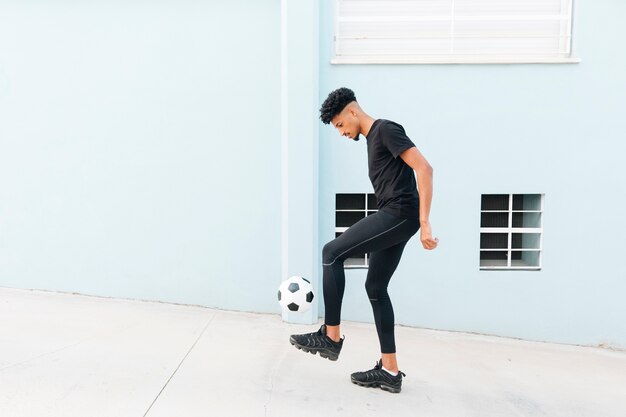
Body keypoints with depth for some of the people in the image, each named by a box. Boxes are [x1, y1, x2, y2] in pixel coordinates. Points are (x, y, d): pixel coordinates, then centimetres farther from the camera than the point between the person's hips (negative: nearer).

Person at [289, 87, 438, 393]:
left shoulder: (385, 129, -7)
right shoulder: (372, 139, 22)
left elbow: (424, 168, -16)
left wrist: (424, 223, -21)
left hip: (400, 213, -10)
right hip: (392, 218, 10)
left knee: (332, 253, -14)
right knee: (376, 287, 9)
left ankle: (331, 337, -4)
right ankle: (389, 370, 15)